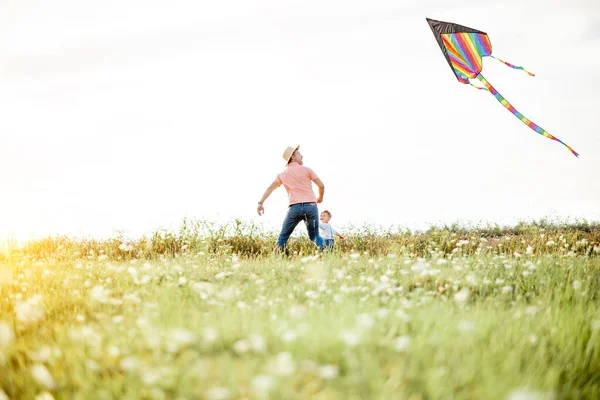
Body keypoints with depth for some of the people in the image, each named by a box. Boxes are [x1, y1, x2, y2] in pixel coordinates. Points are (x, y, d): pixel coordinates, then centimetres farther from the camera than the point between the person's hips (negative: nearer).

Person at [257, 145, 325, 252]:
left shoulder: (283, 175, 17)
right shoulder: (306, 169, 8)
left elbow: (270, 188, 10)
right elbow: (321, 186, 5)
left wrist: (260, 203, 6)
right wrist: (320, 198, 24)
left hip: (294, 207, 1)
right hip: (311, 206, -1)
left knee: (283, 236, 10)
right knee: (315, 236, 9)